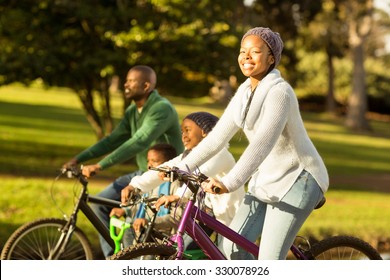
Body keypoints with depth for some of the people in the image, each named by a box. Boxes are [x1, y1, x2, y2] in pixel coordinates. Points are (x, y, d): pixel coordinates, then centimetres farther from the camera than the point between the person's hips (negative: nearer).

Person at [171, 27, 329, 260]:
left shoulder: (279, 92, -21)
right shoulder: (244, 93, 5)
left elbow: (263, 143, -34)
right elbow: (218, 137, 6)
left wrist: (229, 183, -44)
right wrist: (182, 168, -4)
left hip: (297, 179, -8)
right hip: (266, 180, 8)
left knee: (269, 261, -14)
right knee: (233, 246, -4)